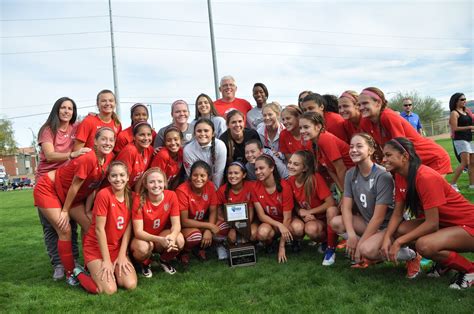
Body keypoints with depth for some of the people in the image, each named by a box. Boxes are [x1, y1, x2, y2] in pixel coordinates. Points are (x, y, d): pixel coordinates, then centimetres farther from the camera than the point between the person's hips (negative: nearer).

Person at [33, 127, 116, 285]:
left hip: (70, 194, 8)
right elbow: (75, 186, -23)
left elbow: (94, 186, -3)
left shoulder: (109, 158, -10)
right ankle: (70, 273, 3)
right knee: (65, 230, -12)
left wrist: (87, 210, -5)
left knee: (89, 225, 0)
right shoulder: (88, 159, -33)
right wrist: (65, 211, -13)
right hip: (48, 189, -7)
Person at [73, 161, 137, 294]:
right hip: (96, 247, -5)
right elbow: (99, 229, -19)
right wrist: (107, 260, -17)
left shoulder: (130, 196, -2)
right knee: (109, 290, -19)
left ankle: (104, 271, 15)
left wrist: (122, 255, -10)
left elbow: (128, 227, -3)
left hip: (118, 247, 5)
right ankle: (79, 272, 9)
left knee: (131, 285, -13)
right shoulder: (103, 194, -20)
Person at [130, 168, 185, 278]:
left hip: (163, 234, 2)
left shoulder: (171, 196, -17)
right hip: (143, 237, -2)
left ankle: (165, 261, 7)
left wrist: (172, 236, -44)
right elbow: (138, 231, -25)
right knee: (143, 248, -36)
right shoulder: (139, 199, -23)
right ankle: (146, 264, 4)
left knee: (179, 240, -29)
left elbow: (176, 224, -19)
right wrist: (160, 239, -42)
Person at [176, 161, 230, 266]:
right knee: (195, 236, -36)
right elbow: (184, 221, -23)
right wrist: (209, 226, -24)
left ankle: (201, 247, 5)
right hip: (185, 226, -5)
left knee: (224, 227, -19)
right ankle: (185, 251, 0)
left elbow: (213, 212, -6)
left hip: (202, 223, 5)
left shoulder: (210, 186, -11)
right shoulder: (182, 190, -25)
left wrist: (208, 230, -24)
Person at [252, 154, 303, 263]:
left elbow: (287, 217, -18)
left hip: (286, 222, -1)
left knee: (298, 227, -36)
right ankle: (270, 242, 2)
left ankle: (293, 241, 1)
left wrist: (282, 246, -18)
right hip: (269, 222, 1)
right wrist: (279, 225, -29)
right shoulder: (256, 187, -13)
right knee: (262, 233, -35)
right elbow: (261, 215, -11)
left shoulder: (284, 186, -21)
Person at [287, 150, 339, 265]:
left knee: (332, 210, -37)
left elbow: (330, 202, -24)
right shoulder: (290, 181, -9)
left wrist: (309, 212, -18)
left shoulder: (315, 178, -22)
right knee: (311, 229, -34)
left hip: (325, 216, -2)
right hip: (311, 220, 2)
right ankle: (325, 240, 4)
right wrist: (301, 212, -17)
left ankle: (331, 248, -16)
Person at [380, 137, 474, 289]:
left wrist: (399, 241, -24)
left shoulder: (426, 177, -28)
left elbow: (432, 223, -28)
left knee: (424, 245, -32)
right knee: (398, 230, -9)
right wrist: (387, 238, -17)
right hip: (442, 223, 8)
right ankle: (444, 258, 11)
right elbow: (397, 214, -1)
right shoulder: (400, 176, -2)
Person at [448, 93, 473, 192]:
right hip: (460, 140, -8)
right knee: (465, 162, -16)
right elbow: (454, 128, -16)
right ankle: (452, 184, -12)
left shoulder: (466, 112, 16)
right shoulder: (454, 113, -7)